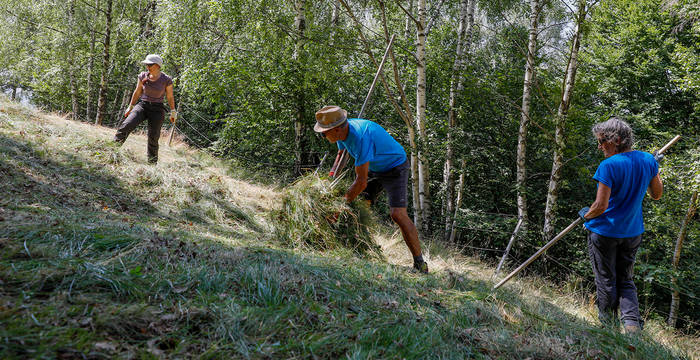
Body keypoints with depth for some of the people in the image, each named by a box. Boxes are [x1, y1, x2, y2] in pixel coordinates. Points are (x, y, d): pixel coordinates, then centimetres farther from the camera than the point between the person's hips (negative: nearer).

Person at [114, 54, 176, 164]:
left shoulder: (166, 80, -6)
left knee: (153, 138, -2)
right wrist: (130, 107, 16)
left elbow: (170, 97, 3)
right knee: (126, 126, -21)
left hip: (157, 110, -2)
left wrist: (173, 112, 2)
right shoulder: (143, 76, 2)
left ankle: (152, 163, 11)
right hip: (142, 105, 2)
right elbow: (137, 92, 12)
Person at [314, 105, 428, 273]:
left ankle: (420, 264, -11)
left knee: (398, 214, -20)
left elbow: (361, 182, -34)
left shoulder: (361, 137, -36)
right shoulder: (342, 130, -8)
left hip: (394, 168, -9)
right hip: (373, 169, 9)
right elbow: (341, 155, 14)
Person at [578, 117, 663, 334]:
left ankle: (609, 327, 22)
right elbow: (657, 195, 13)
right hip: (633, 232, 6)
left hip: (605, 232, -6)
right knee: (625, 281, 18)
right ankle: (632, 323, 3)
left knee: (606, 282, 10)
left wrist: (586, 215, -2)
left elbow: (601, 206, -23)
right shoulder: (648, 161, -2)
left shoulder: (608, 166, -21)